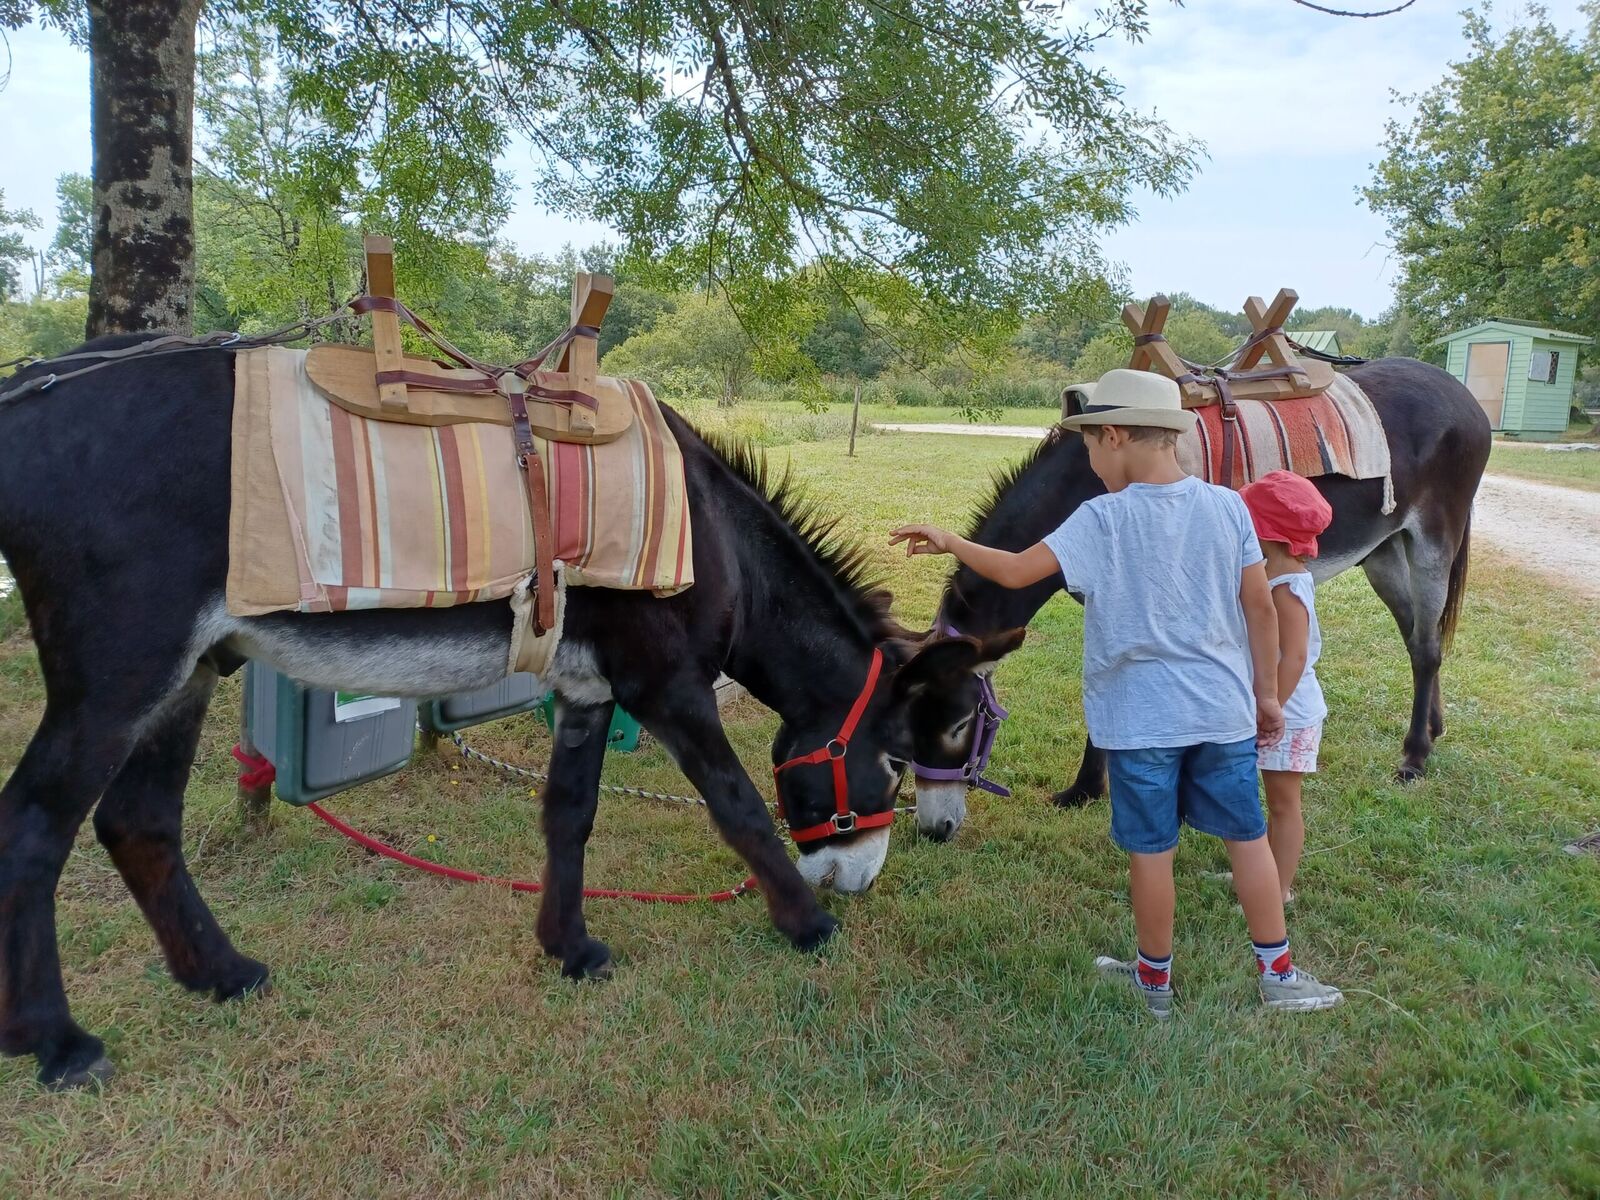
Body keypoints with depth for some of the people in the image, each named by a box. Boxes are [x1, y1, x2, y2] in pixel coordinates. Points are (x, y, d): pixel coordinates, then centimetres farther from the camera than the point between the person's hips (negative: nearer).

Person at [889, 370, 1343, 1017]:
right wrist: (1267, 693, 11)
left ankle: (1155, 978, 27)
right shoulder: (1228, 507, -3)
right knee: (1247, 837, 15)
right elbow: (1260, 607, 1)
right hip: (1224, 709, 3)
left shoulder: (1103, 519, -12)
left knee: (1151, 850, 10)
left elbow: (1015, 571, -15)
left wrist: (949, 541, 1)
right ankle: (1278, 975, 25)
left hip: (1141, 718, -3)